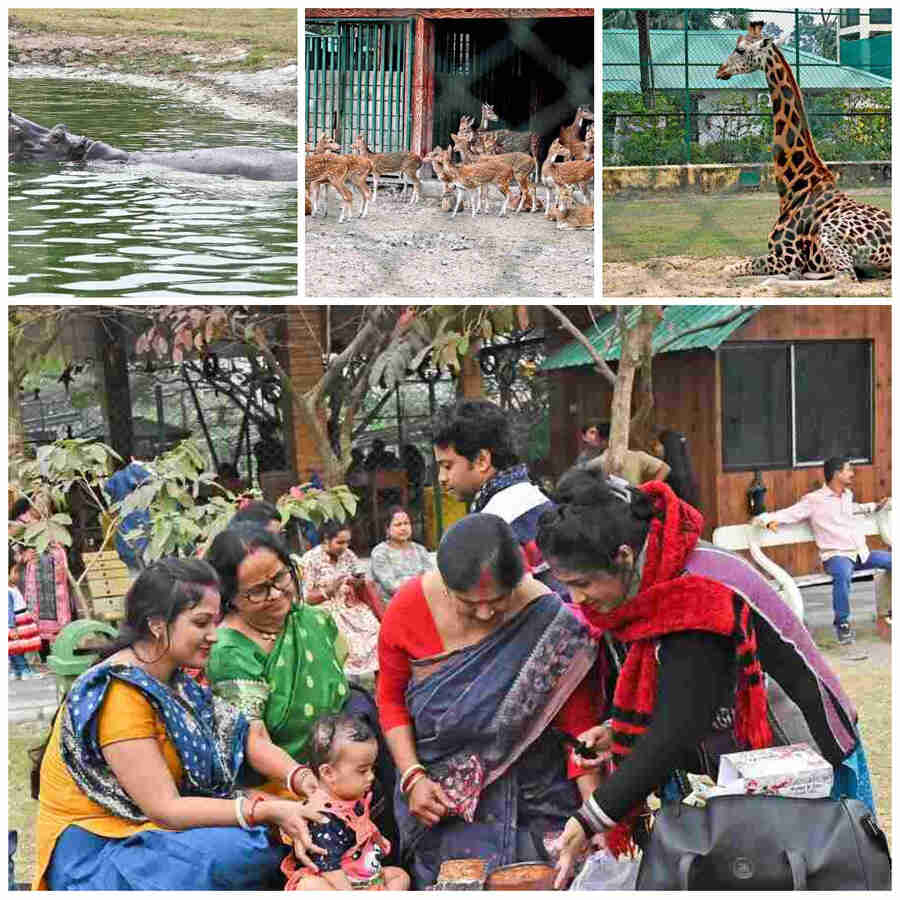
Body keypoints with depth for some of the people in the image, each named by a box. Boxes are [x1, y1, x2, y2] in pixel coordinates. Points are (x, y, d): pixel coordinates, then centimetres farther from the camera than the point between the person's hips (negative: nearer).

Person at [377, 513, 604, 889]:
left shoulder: (550, 622, -19)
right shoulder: (409, 607, -13)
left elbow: (580, 726, -14)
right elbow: (391, 698, 1)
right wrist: (413, 778, -10)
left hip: (532, 799, -1)